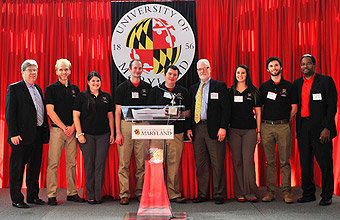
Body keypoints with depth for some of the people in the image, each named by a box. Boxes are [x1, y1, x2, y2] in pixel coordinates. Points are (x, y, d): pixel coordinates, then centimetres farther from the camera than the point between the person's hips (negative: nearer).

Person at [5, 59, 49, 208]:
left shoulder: (38, 89, 17)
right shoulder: (14, 88, -4)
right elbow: (9, 113, -10)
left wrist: (45, 130, 10)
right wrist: (13, 134, -16)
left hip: (38, 134, 7)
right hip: (22, 135, -7)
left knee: (35, 167, 13)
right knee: (17, 168, 2)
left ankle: (33, 196, 24)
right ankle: (16, 199, 11)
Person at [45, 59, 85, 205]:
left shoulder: (75, 89, 14)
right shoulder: (51, 89, 3)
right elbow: (50, 111, -5)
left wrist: (73, 127, -3)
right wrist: (64, 127, -9)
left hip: (72, 130, 4)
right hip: (57, 129, -4)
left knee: (72, 163, 6)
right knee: (53, 163, -5)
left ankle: (72, 193, 14)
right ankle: (51, 195, 0)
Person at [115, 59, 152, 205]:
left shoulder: (147, 88, 12)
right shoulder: (122, 87, 5)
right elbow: (118, 111, 2)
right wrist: (118, 132, -6)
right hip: (126, 125, -2)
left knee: (142, 162, 4)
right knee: (124, 162, -2)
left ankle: (139, 192, 15)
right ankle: (124, 194, 4)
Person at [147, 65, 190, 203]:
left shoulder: (183, 92, 14)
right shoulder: (155, 90, 11)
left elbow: (188, 112, 11)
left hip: (177, 132, 1)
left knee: (174, 163, -1)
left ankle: (173, 193, 6)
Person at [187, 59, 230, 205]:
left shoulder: (219, 86, 3)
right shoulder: (193, 88, 17)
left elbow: (226, 108, -3)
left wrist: (223, 127, -13)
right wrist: (189, 128, 6)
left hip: (214, 129, -4)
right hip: (197, 129, 5)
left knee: (217, 164, -1)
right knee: (201, 164, 8)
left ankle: (219, 195, 9)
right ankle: (203, 194, 17)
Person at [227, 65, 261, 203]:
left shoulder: (253, 92, 7)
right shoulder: (230, 91, 9)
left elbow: (258, 113, 7)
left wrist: (258, 131, 3)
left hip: (250, 130, -1)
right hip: (234, 130, 1)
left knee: (248, 160, -8)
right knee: (237, 161, 3)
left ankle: (251, 192, 0)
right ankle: (240, 193, 9)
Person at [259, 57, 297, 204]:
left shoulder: (288, 86, 8)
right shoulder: (264, 87, 11)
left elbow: (294, 107, 9)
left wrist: (284, 121, 5)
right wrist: (261, 124, 5)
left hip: (283, 127, -1)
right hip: (266, 127, 1)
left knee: (285, 161, -1)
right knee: (270, 161, 4)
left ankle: (286, 192, 4)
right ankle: (270, 191, 8)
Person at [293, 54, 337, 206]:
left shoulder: (326, 81, -1)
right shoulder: (297, 83, 13)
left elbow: (332, 106, -6)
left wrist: (327, 128, -13)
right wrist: (297, 128, 3)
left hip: (321, 129, -4)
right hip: (303, 129, 4)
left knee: (325, 163, 1)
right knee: (305, 163, 9)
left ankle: (327, 196, 13)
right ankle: (308, 194, 21)